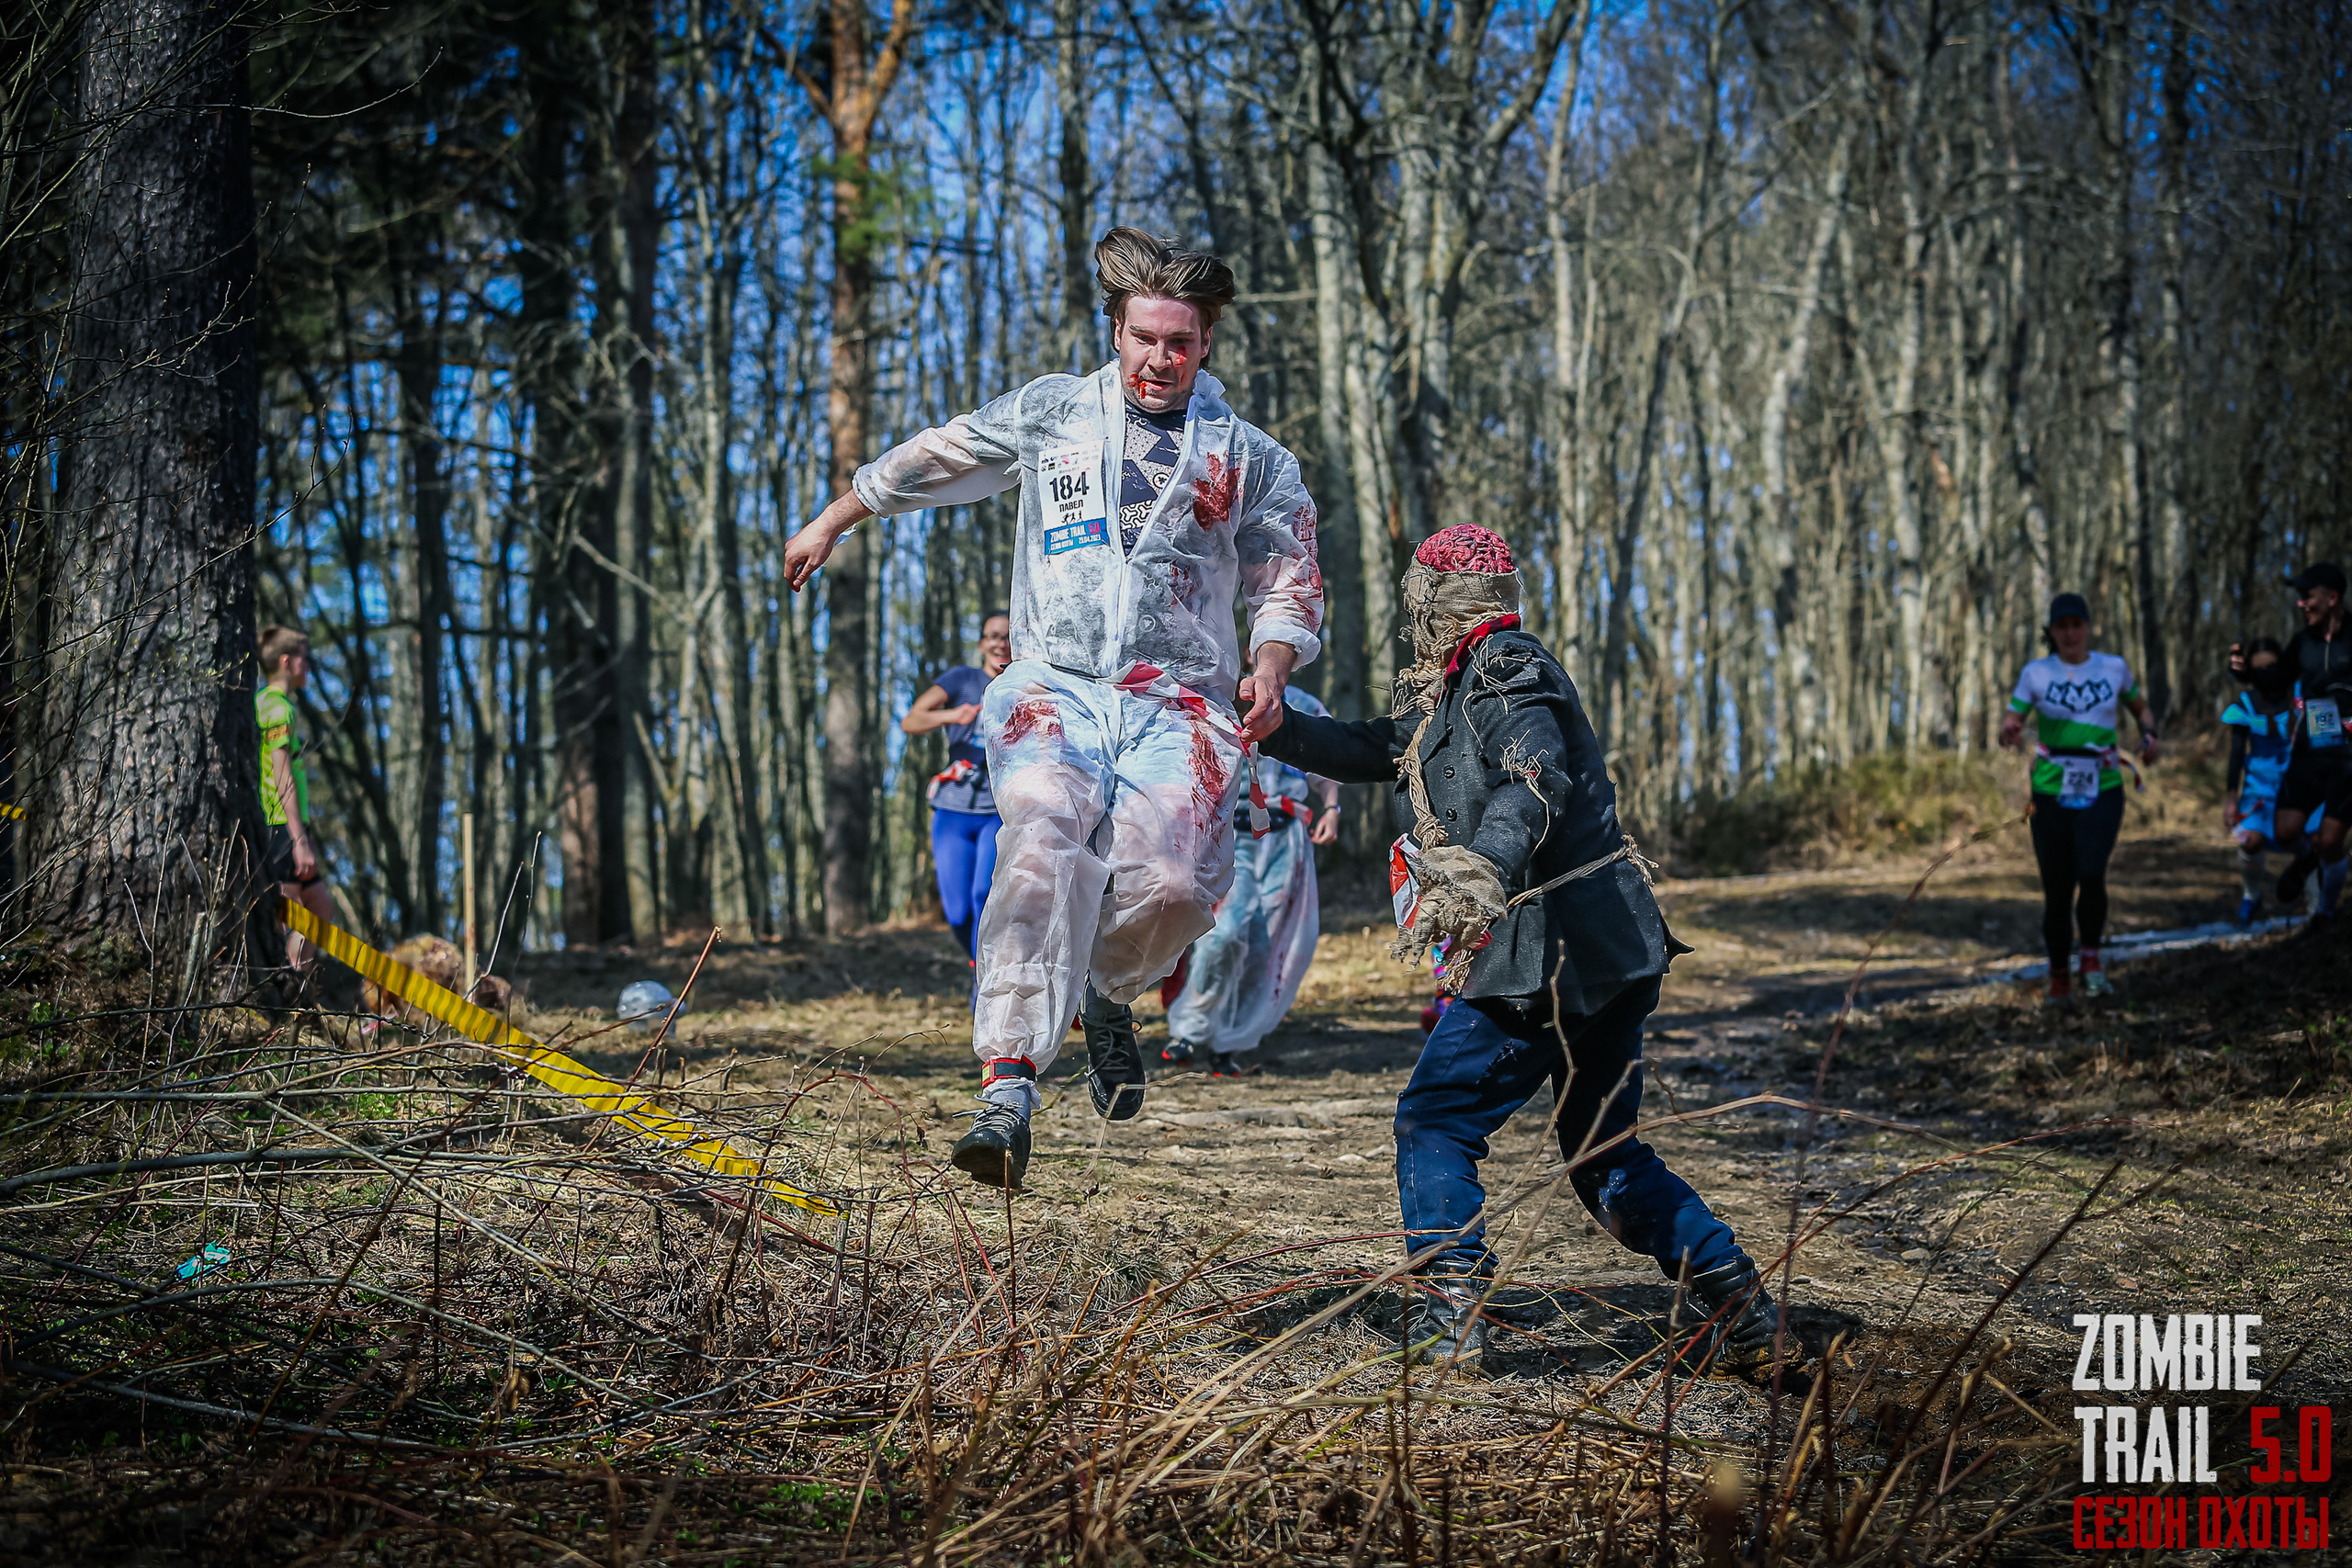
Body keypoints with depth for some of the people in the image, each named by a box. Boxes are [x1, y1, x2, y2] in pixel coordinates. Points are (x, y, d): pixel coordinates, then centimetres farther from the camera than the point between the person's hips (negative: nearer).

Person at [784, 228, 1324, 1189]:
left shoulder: (1251, 460, 14)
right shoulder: (1048, 415, 16)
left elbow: (1290, 585, 16)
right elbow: (928, 462, 28)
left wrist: (1272, 665, -5)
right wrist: (831, 523, 36)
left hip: (1181, 704, 0)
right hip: (1053, 685, 0)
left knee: (1171, 880, -26)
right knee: (1046, 835, -32)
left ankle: (1107, 991, 11)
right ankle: (1009, 1085, -39)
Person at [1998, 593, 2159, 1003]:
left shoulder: (2114, 668, 4)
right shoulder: (2035, 673, 0)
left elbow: (2140, 708, 20)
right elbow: (2010, 725, -3)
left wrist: (2149, 734, -1)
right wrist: (2009, 734, -27)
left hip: (2103, 790, 0)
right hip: (2051, 794, 0)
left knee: (2091, 873, -21)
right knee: (2057, 892, 1)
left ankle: (2091, 958, 1)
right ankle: (2059, 979, 19)